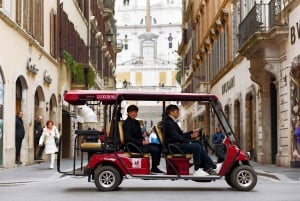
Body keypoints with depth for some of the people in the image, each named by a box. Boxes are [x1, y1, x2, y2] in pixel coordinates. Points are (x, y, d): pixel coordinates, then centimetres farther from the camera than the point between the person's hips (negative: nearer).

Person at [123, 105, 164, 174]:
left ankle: (155, 167, 0)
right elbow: (128, 138, -21)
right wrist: (142, 142, -22)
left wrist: (144, 139, -1)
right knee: (155, 149, -21)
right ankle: (153, 169, -10)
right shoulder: (127, 123, -12)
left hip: (139, 143, 9)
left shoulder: (136, 122, 17)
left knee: (158, 146, -1)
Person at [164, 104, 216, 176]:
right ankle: (197, 170, -16)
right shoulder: (168, 123, -13)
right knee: (197, 147, -22)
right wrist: (191, 136, -14)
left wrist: (192, 133, 5)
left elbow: (181, 134, 19)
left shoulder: (172, 122, 20)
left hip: (178, 144, 11)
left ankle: (207, 167, 1)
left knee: (199, 145, 6)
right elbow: (176, 137, -21)